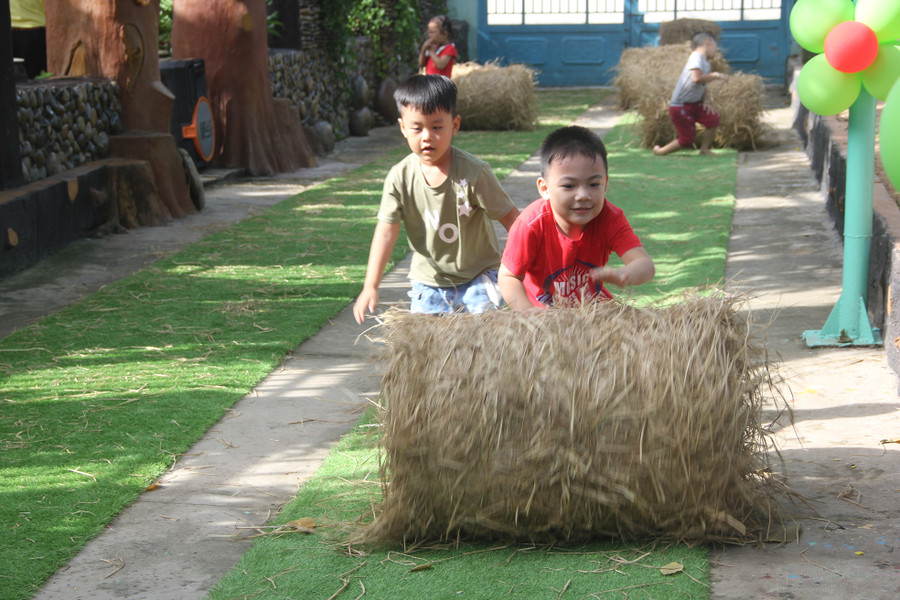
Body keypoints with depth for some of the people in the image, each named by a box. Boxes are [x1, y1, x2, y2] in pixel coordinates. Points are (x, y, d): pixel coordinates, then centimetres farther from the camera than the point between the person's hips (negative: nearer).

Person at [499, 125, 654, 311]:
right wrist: (529, 312, -35)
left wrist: (622, 275, -52)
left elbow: (645, 264, -27)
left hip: (593, 305, 6)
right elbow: (508, 276, -16)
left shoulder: (609, 218, -19)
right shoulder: (532, 224, -25)